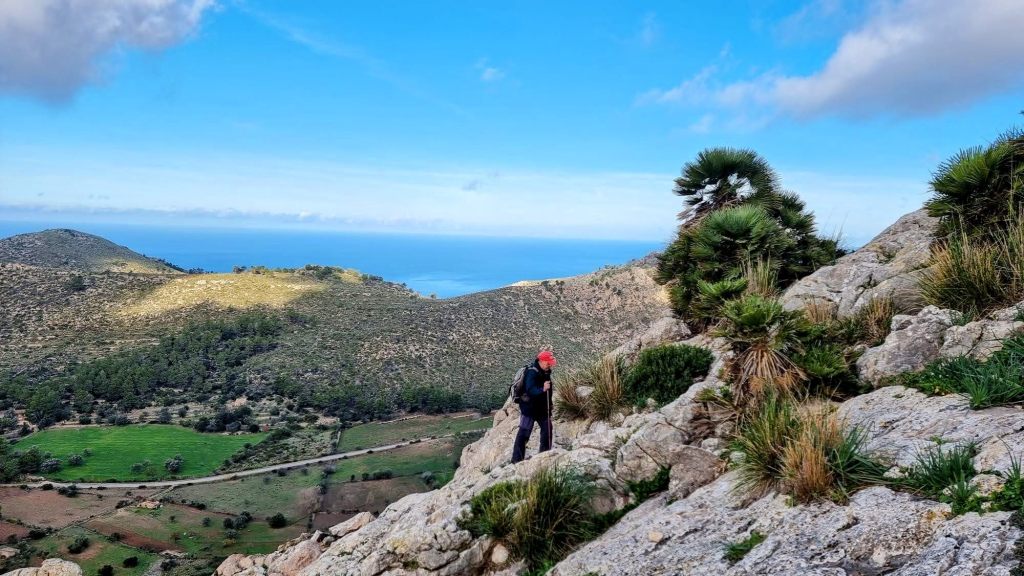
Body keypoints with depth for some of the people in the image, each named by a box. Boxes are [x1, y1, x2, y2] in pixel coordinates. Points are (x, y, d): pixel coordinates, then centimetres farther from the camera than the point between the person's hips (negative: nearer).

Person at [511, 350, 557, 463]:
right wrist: (542, 389, -49)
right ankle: (517, 459, -3)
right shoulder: (532, 373, -22)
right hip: (529, 407, -9)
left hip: (542, 408, 9)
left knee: (547, 428, 16)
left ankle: (545, 453, 33)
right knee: (524, 432, -7)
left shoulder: (546, 373, 7)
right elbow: (530, 390, -35)